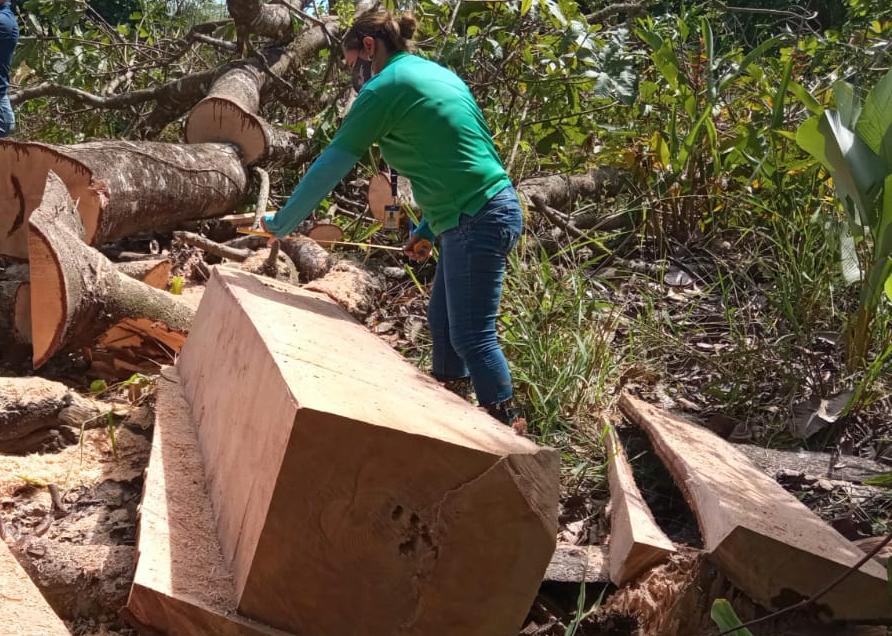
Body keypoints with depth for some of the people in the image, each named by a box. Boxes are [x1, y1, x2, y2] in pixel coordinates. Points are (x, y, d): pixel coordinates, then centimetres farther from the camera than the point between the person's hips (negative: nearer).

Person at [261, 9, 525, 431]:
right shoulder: (437, 74, 18)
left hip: (477, 221, -9)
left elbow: (331, 164, -7)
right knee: (442, 321, 18)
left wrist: (281, 223, 2)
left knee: (471, 336, -2)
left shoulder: (385, 86, -9)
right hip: (484, 212, 9)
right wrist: (429, 228, 23)